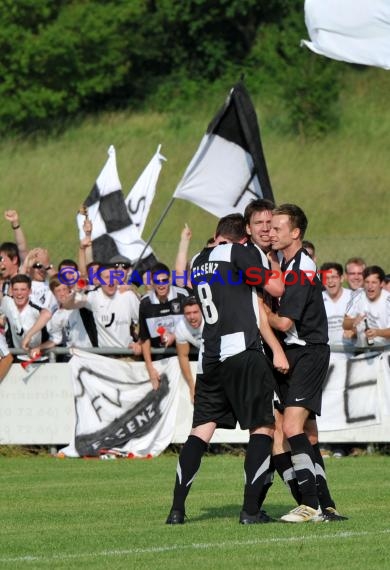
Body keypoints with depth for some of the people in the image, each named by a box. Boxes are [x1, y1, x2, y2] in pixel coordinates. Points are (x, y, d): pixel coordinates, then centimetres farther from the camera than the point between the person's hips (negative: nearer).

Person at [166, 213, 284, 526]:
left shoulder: (198, 262, 18)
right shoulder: (241, 253, -2)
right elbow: (276, 288, -5)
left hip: (209, 356, 6)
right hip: (243, 350, -6)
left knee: (202, 428, 9)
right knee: (262, 427, -1)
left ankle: (177, 508, 1)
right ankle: (251, 509, -9)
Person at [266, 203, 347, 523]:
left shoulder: (302, 269, -15)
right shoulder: (287, 265, 14)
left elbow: (284, 322, -19)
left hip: (308, 353, -10)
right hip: (295, 356, 10)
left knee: (292, 427, -20)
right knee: (307, 436, 9)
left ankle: (311, 504, -22)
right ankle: (325, 506, 12)